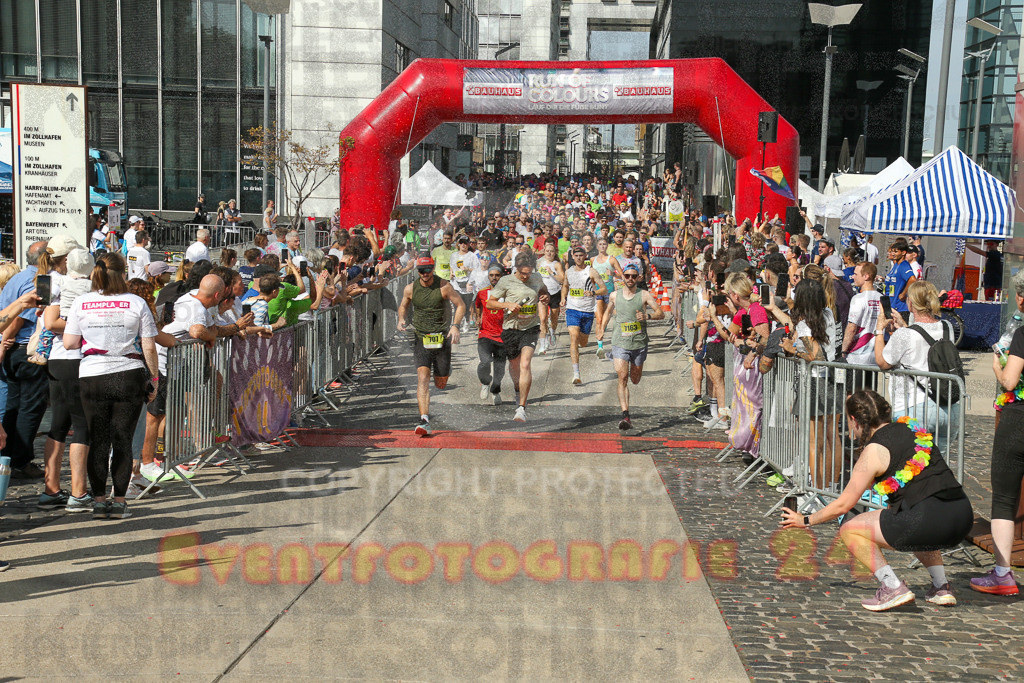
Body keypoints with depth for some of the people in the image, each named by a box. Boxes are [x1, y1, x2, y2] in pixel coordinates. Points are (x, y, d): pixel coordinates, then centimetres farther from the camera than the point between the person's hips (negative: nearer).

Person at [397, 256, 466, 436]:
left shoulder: (443, 286, -7)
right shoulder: (410, 289, 0)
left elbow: (460, 305, 0)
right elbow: (403, 306, 19)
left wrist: (455, 325, -15)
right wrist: (401, 319, -2)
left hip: (442, 338, -1)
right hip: (421, 339, 1)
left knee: (440, 384, 7)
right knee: (422, 377, -18)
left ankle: (445, 370, 47)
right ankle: (424, 421, -22)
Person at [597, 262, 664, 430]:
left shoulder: (644, 295, -2)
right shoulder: (614, 296, 5)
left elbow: (661, 313, -6)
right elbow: (609, 311, 26)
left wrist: (647, 316, -24)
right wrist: (602, 328, 22)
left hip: (639, 343, 0)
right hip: (620, 342, 0)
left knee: (635, 380, 15)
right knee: (622, 377, -15)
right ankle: (626, 416, -21)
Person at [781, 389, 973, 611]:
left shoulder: (874, 451, -1)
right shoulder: (911, 429, 18)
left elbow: (843, 505, 5)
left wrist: (805, 521, 19)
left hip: (930, 521, -8)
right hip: (964, 515, 8)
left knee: (850, 530, 8)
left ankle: (893, 587, -2)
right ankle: (941, 587, 26)